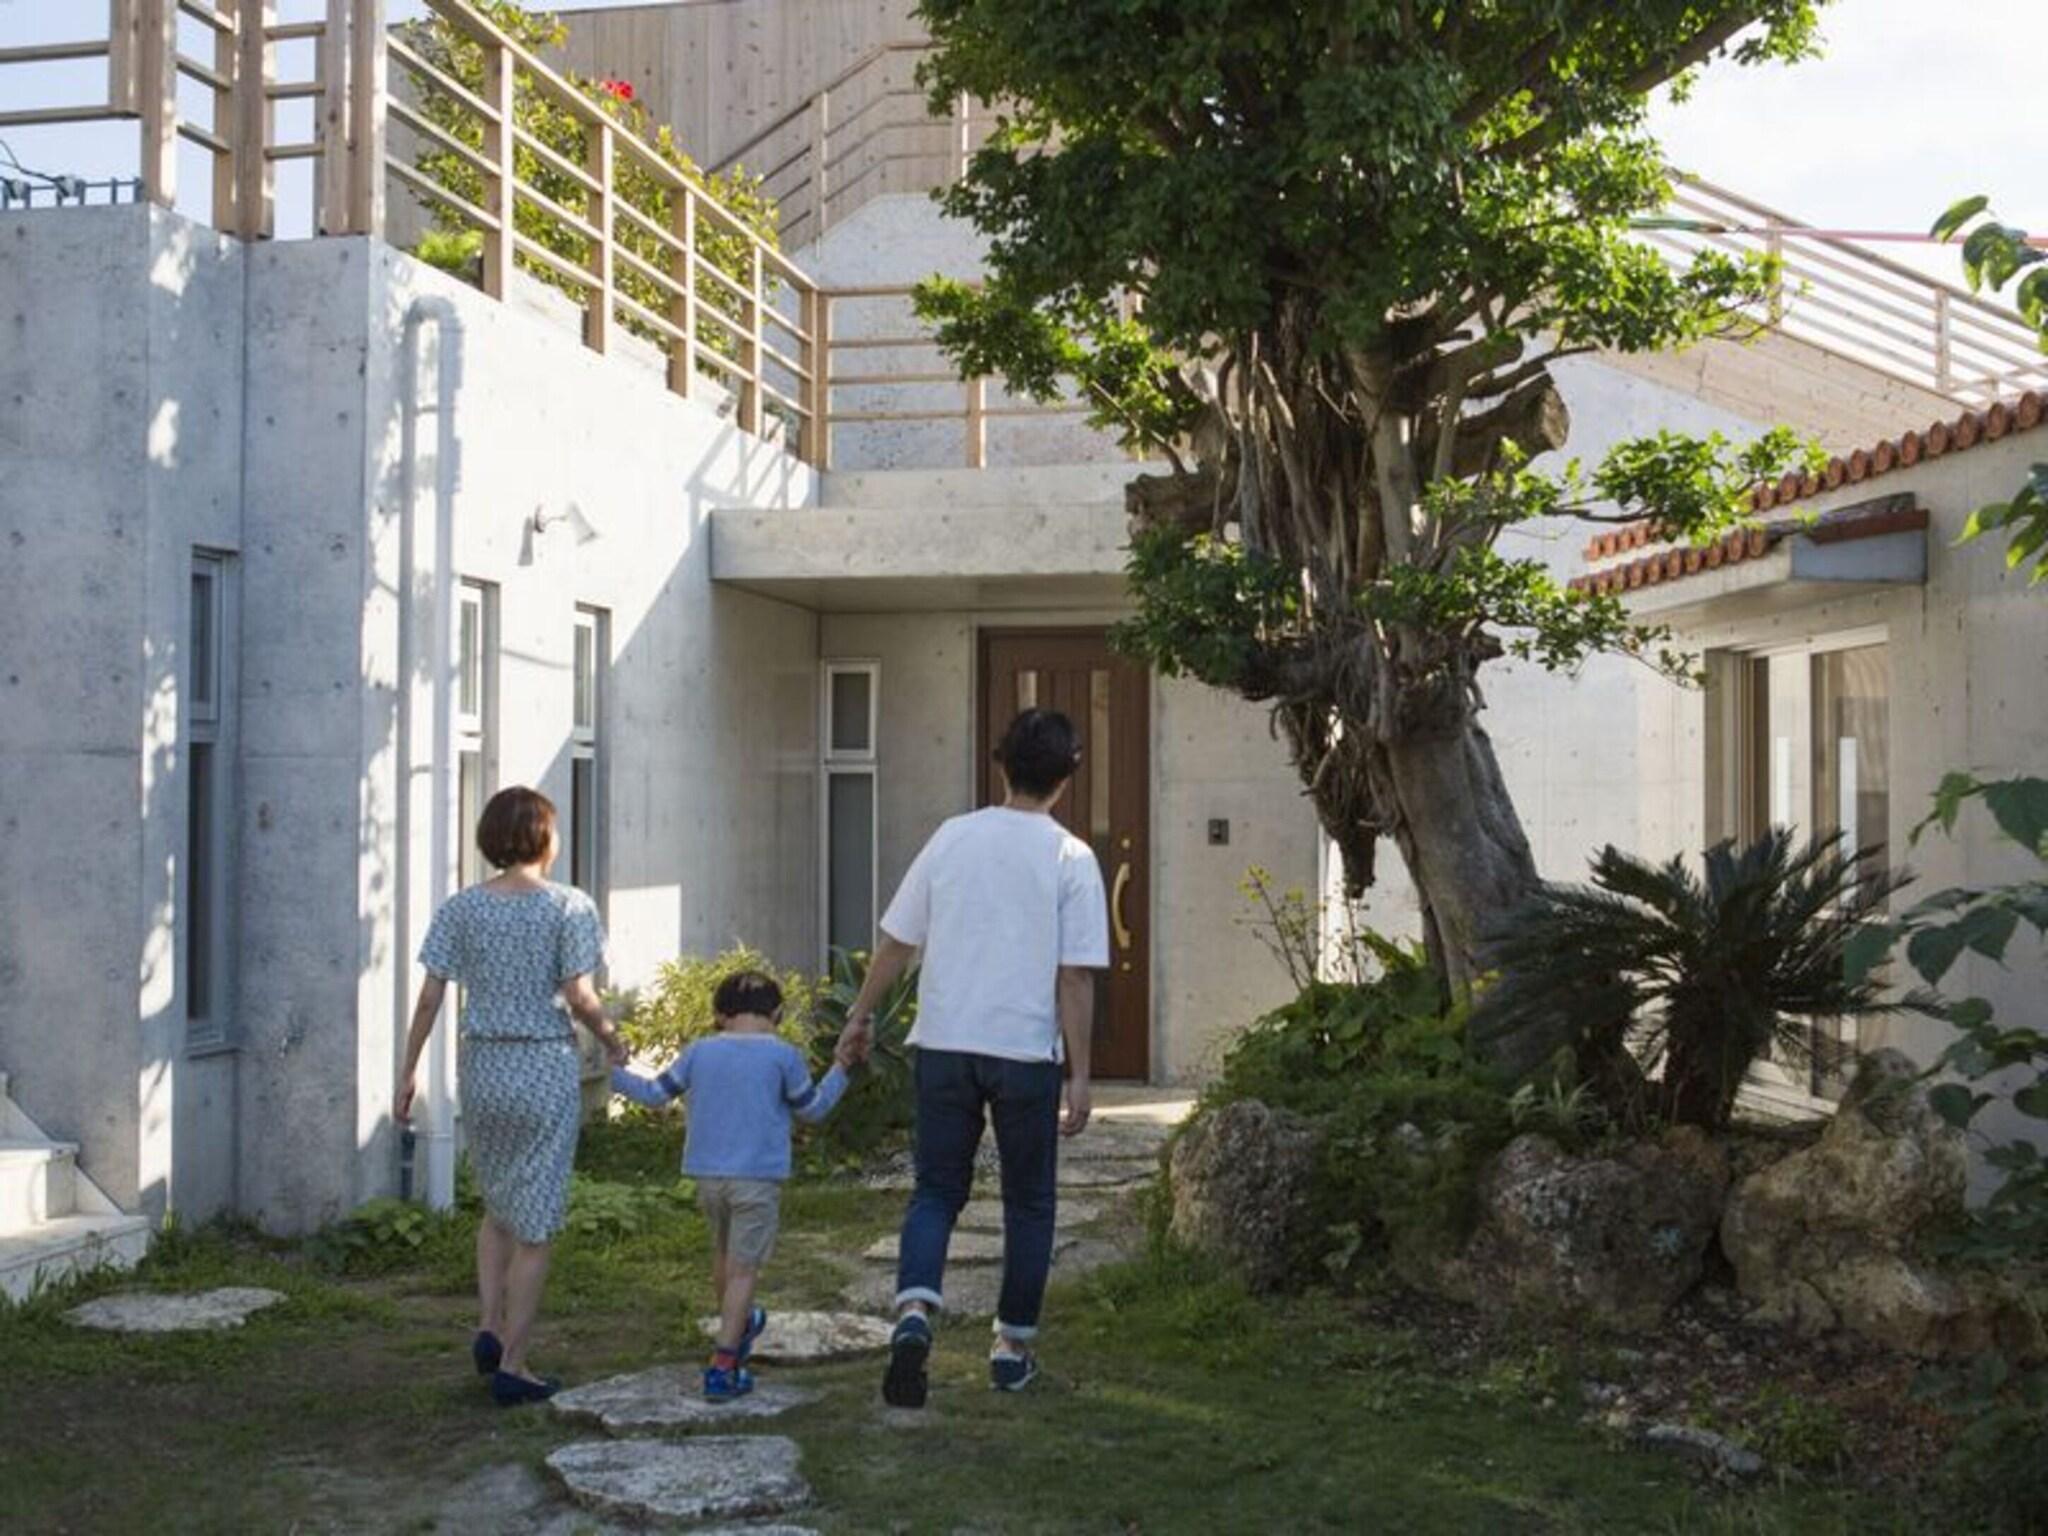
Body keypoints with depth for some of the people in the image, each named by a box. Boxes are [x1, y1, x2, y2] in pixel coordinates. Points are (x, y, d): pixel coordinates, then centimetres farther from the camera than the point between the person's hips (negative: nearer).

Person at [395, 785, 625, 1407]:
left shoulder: (460, 909, 1)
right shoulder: (569, 907, -9)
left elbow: (430, 998, -1)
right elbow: (579, 999, -14)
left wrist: (408, 1071, 6)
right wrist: (613, 1041, 4)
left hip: (481, 1066, 4)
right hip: (546, 1069, -4)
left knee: (498, 1207, 24)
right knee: (534, 1225, 5)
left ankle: (489, 1326, 11)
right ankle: (512, 1365, 9)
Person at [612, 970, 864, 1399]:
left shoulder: (699, 1052, 5)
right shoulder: (783, 1056, -4)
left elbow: (654, 1093, 11)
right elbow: (813, 1108, 6)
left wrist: (611, 1072, 25)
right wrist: (840, 1066, 17)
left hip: (707, 1175, 4)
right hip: (757, 1178, -4)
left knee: (724, 1252, 24)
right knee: (743, 1269, -2)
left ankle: (739, 1326, 46)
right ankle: (722, 1367, -7)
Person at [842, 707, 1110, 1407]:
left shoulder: (953, 837, 3)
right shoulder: (1071, 858, -5)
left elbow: (895, 940, 7)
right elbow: (1075, 977, -8)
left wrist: (862, 1014, 20)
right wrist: (1079, 1075, -3)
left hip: (944, 1043, 2)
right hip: (1026, 1050, -2)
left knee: (936, 1190, 10)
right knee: (1028, 1203, 13)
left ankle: (914, 1310, -13)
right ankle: (1013, 1347, 19)